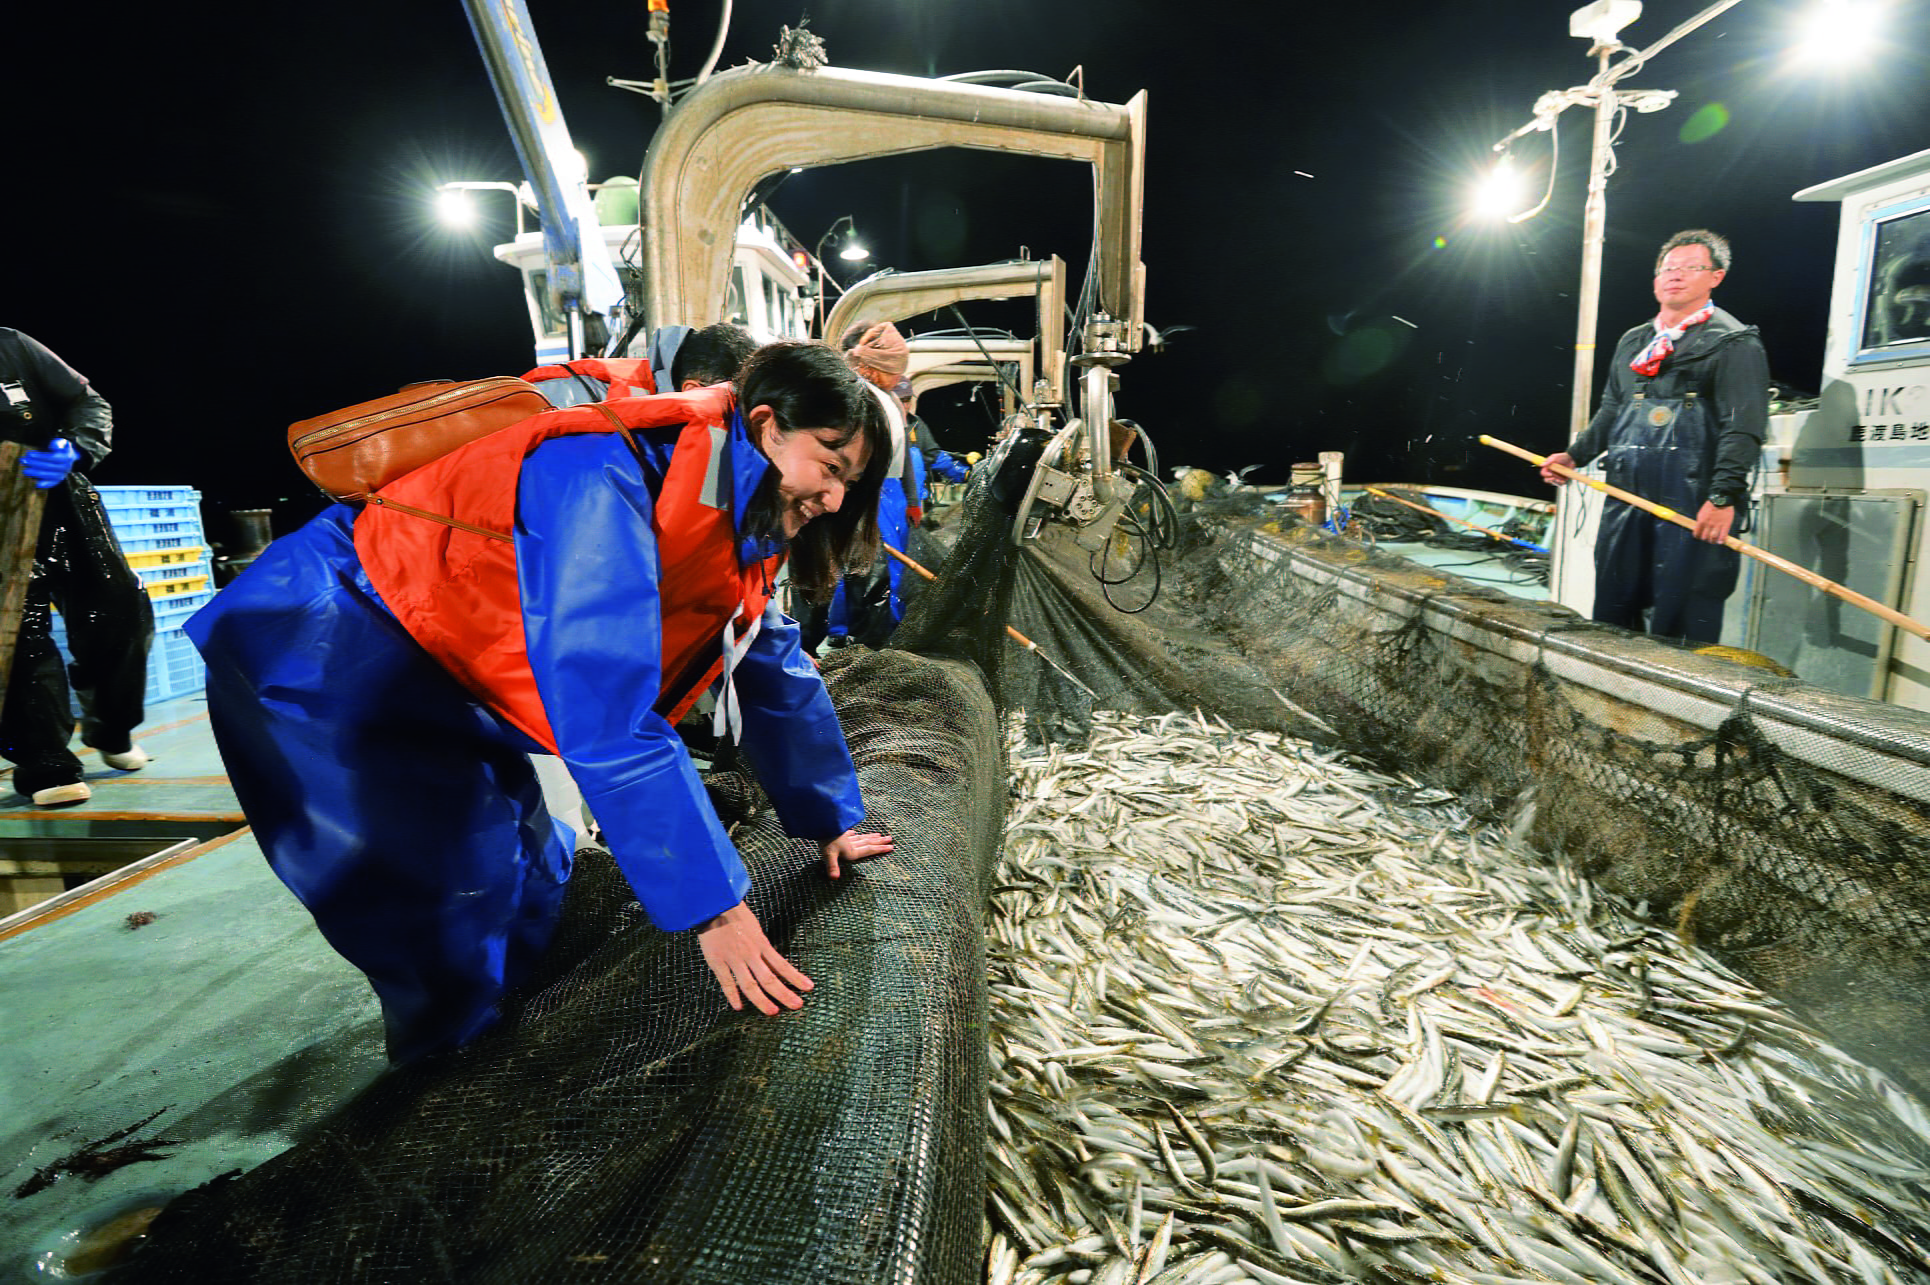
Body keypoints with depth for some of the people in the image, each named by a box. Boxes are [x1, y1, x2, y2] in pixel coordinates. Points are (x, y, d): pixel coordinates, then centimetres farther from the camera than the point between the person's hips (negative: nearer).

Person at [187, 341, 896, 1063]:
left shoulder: (738, 515, -3)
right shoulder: (607, 478, -32)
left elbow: (774, 670, 7)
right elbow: (609, 722, -38)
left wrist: (832, 823, 11)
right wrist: (712, 909, -34)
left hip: (440, 687, 8)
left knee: (532, 901, 11)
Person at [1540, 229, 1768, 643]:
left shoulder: (1734, 343, 0)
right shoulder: (1633, 342, 21)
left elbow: (1743, 426, -10)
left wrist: (1724, 497, -20)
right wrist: (1574, 455, 15)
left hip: (1694, 506, -6)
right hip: (1627, 499, 6)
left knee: (1680, 624, -5)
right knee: (1612, 613, 10)